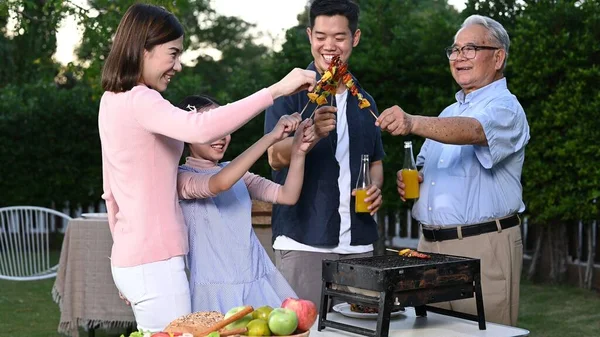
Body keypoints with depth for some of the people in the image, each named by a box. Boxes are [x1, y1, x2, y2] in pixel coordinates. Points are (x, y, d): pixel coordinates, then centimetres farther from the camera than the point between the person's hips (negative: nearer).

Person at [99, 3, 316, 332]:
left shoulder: (113, 101, 13)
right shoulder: (138, 101, -16)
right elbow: (200, 129, -36)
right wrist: (275, 90, -34)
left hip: (130, 259, 10)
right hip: (154, 264, -10)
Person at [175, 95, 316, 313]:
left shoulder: (237, 174, 13)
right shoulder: (181, 177, -6)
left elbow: (288, 196, 4)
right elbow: (220, 183, -27)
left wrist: (298, 152, -12)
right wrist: (271, 137, -27)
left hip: (259, 281, 6)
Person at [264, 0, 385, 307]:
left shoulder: (364, 102, 15)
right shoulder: (292, 92, -1)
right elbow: (276, 157, -13)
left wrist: (375, 188, 0)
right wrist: (313, 132, -33)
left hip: (358, 243, 5)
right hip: (303, 240, -4)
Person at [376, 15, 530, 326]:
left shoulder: (504, 108, -7)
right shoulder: (449, 113, 20)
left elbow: (472, 131, -30)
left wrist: (412, 123, -46)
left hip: (483, 247, -8)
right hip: (431, 244, 8)